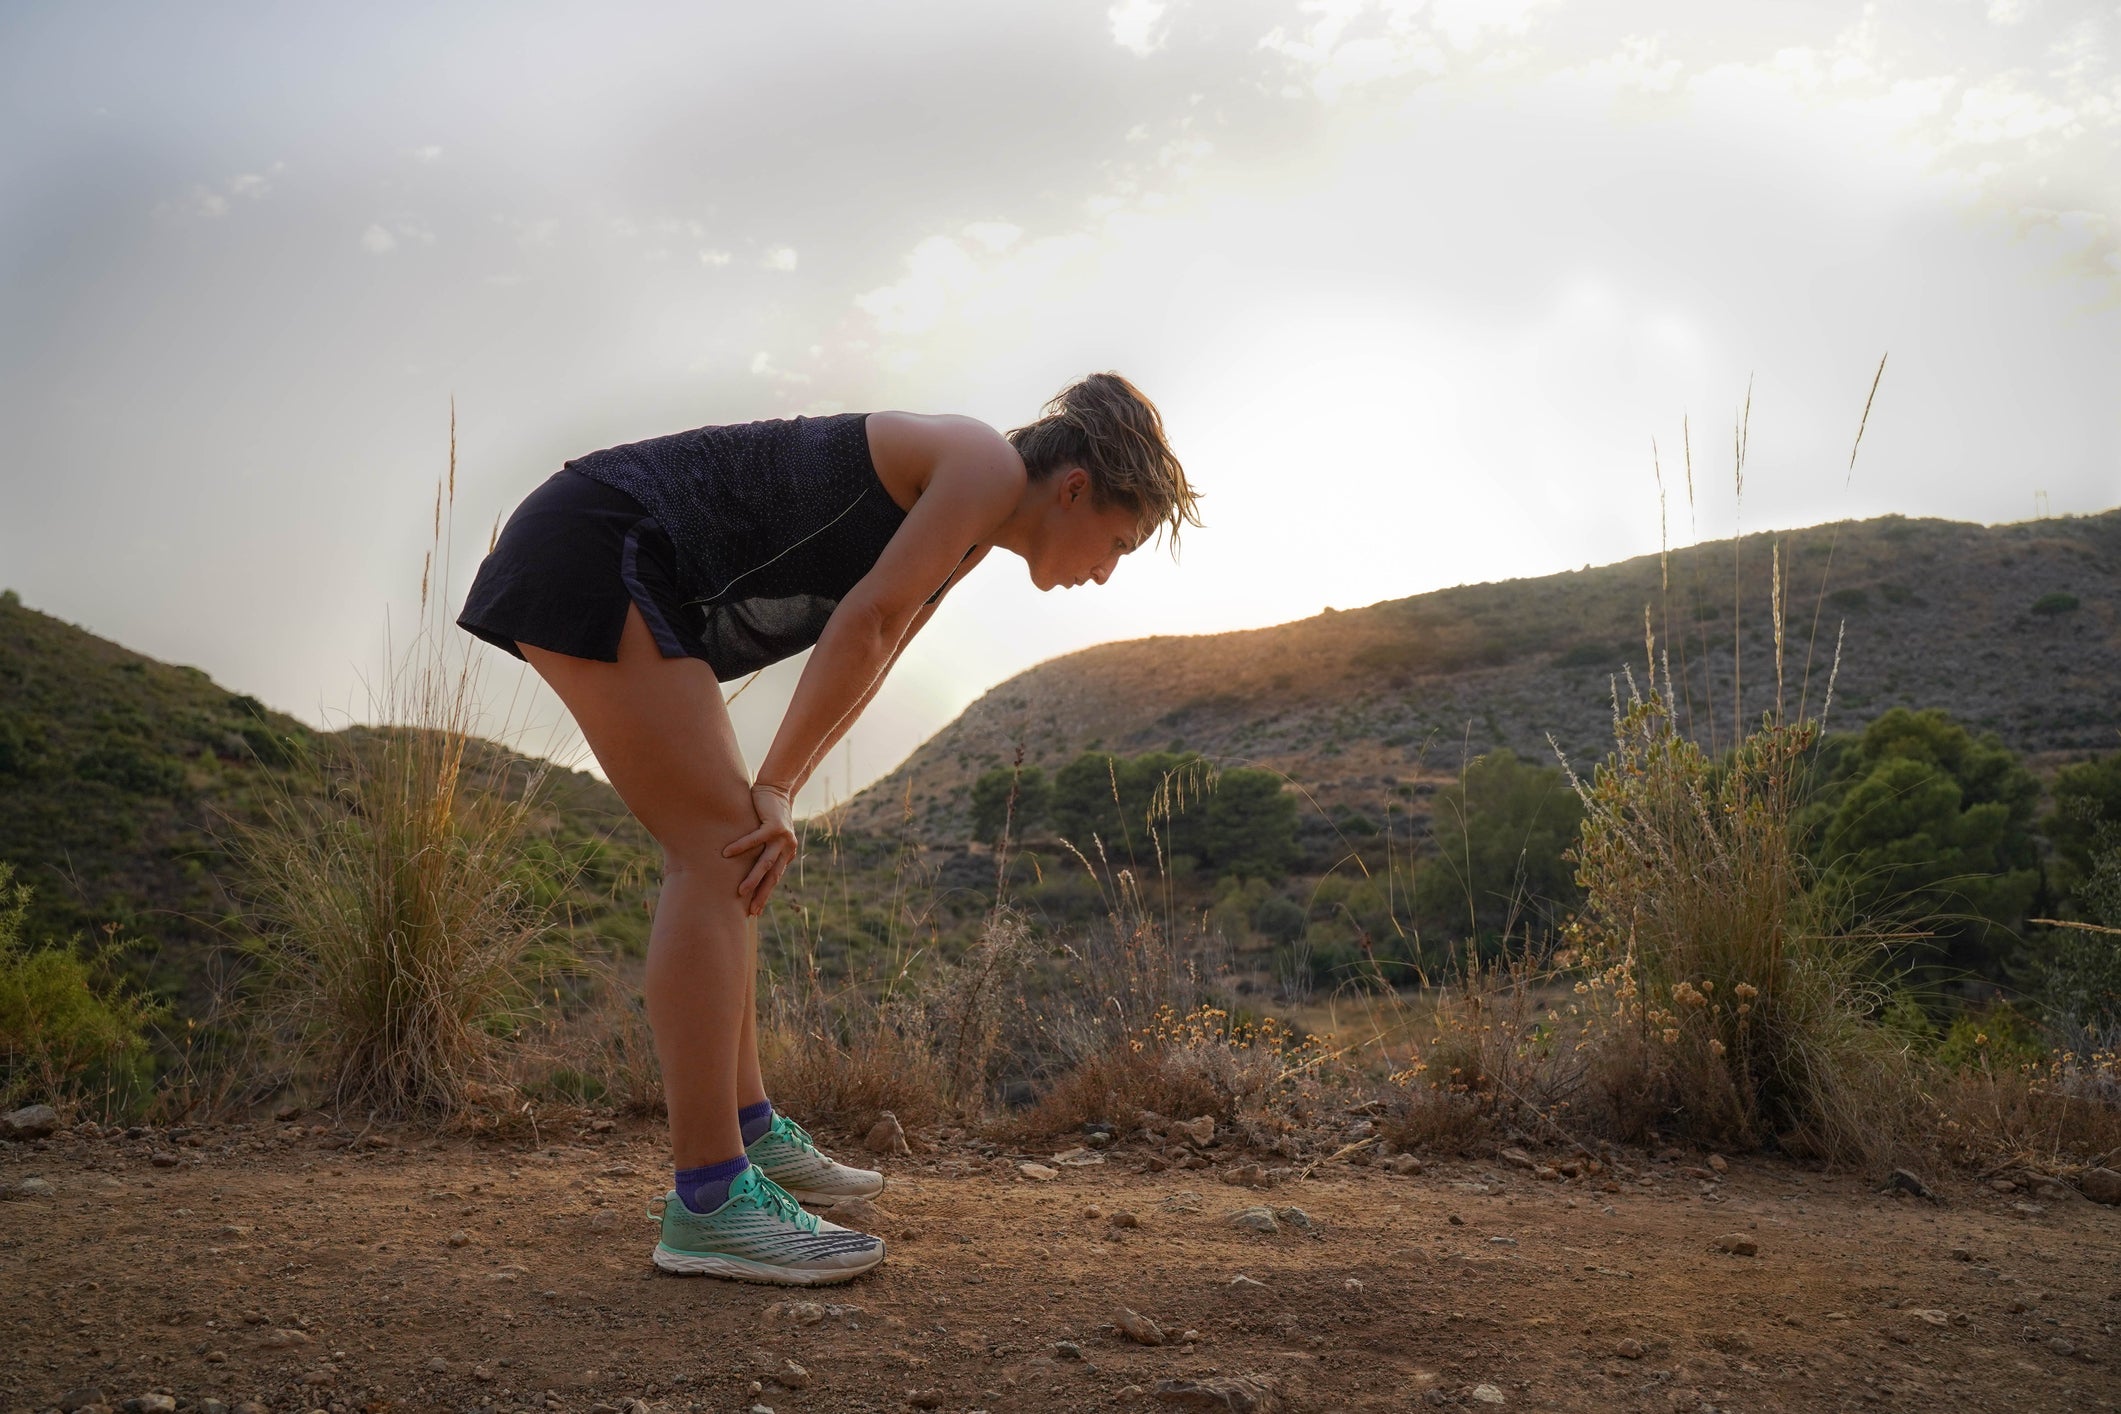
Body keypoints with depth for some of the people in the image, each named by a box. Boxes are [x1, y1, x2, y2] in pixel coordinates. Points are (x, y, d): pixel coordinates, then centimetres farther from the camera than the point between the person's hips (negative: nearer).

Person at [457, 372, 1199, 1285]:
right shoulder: (990, 466, -11)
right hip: (594, 551, -10)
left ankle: (750, 1132, 22)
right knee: (715, 849, -15)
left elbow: (866, 658, 14)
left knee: (721, 852, 12)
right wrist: (775, 790, -10)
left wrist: (772, 798, 2)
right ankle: (707, 1204, -15)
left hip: (628, 580, 10)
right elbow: (863, 623, -16)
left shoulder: (965, 538, 16)